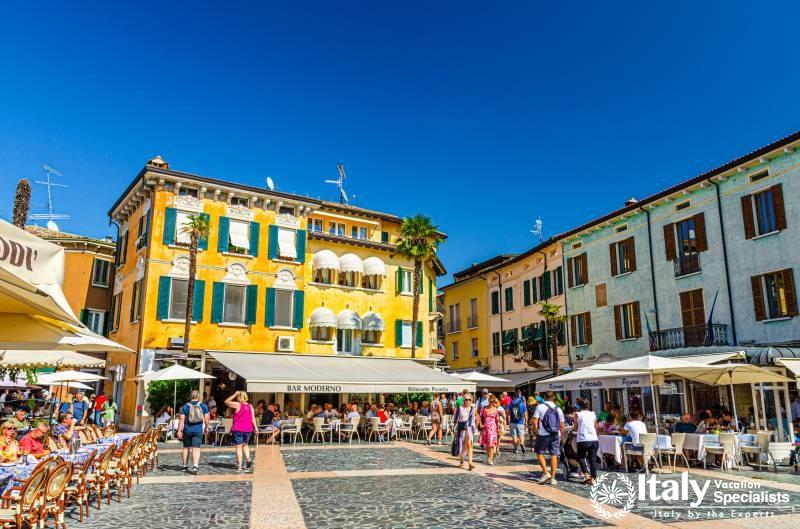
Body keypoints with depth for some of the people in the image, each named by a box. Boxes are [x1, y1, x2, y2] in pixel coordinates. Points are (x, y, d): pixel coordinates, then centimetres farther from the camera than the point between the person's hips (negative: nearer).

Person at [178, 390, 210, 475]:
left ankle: (185, 466, 25)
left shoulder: (185, 406, 2)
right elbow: (206, 418, 0)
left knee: (186, 447, 17)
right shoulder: (203, 406, 3)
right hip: (198, 430, -1)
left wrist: (179, 430, -5)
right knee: (196, 449, -4)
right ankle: (195, 466, -21)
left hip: (187, 430, 1)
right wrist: (206, 428, 12)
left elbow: (181, 419, -5)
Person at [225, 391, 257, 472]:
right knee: (245, 445, 21)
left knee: (238, 447, 1)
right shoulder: (250, 406, 6)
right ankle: (248, 460, 5)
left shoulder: (237, 405, -8)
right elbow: (253, 418, 4)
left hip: (238, 429, -5)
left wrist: (234, 395, 2)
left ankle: (239, 466, -1)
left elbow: (226, 402, 3)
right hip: (248, 429, 5)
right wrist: (255, 428, 7)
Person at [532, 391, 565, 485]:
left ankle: (546, 473, -2)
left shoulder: (540, 407, -4)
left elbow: (535, 422, -11)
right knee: (554, 455, 7)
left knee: (540, 453, 10)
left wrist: (537, 432, -1)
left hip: (543, 435, -3)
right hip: (555, 435, 4)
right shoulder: (558, 409, 8)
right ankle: (553, 478, 8)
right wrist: (560, 436, 18)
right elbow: (562, 425, 8)